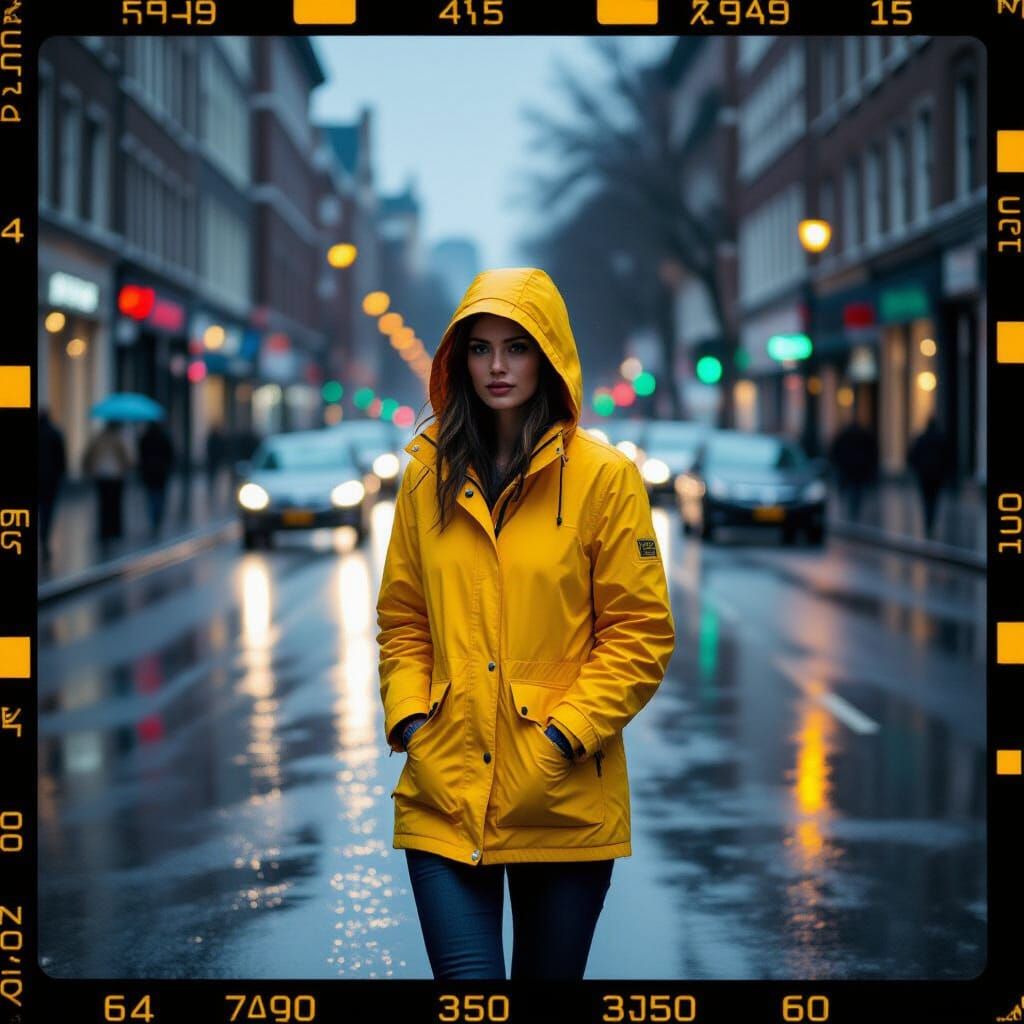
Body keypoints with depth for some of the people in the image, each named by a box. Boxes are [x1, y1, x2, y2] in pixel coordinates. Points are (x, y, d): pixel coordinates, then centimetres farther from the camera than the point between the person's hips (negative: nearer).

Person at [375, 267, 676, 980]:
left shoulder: (604, 477, -4)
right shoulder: (428, 476, 7)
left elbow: (640, 633, -4)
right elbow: (402, 620, 14)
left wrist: (565, 734, -13)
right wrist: (409, 719, -1)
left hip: (563, 807, -1)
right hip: (444, 796, 2)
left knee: (549, 973, 12)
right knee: (466, 973, -9)